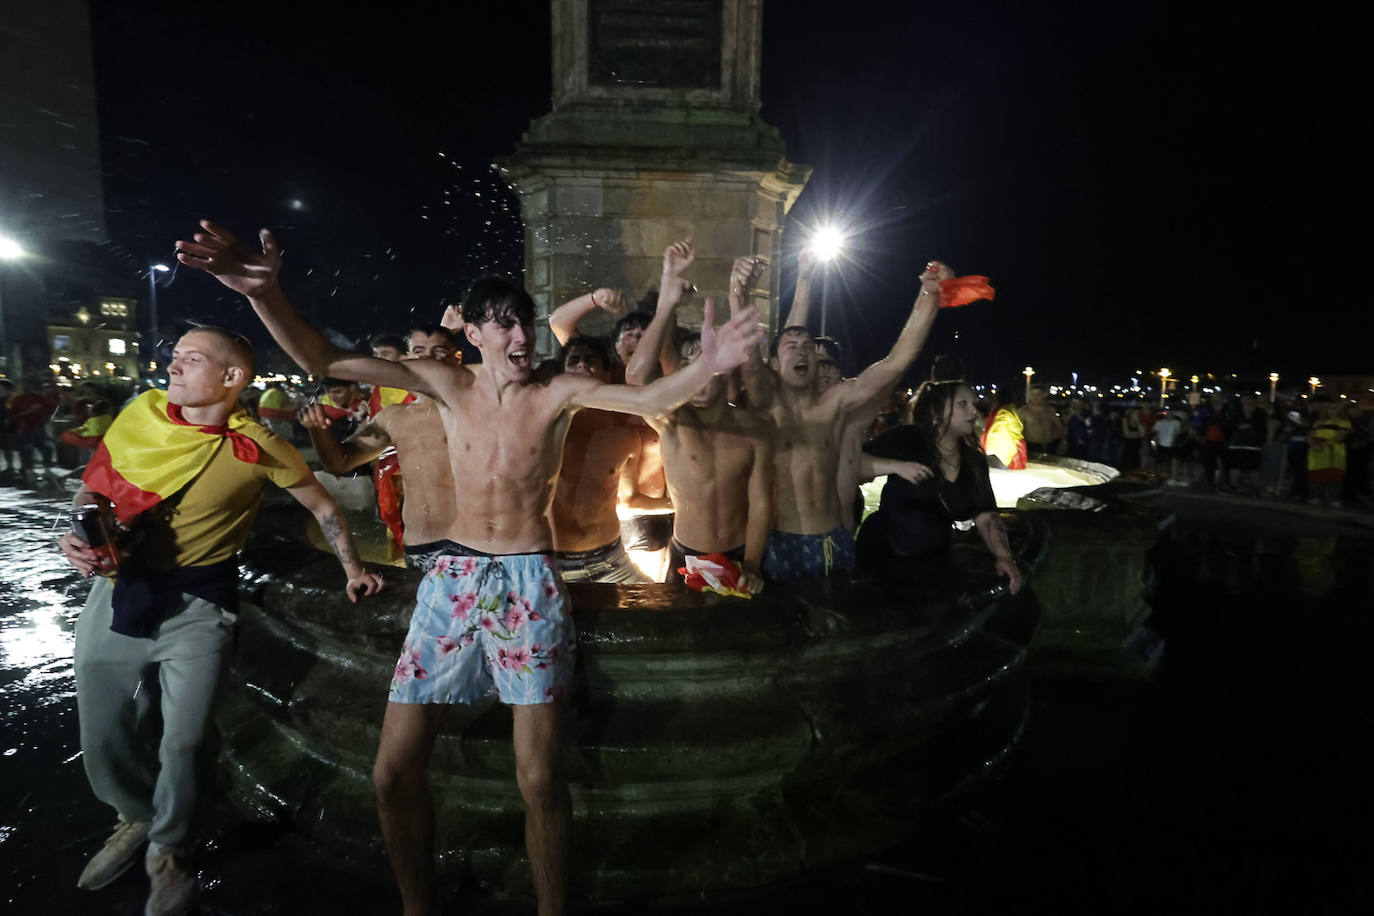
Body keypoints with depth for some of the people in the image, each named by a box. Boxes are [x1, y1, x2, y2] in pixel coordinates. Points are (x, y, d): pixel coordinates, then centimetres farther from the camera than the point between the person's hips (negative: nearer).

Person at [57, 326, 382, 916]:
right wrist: (79, 534, -9)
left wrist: (352, 568, 5)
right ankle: (138, 817, 49)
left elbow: (322, 505, 0)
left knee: (183, 744, 4)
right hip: (117, 589, 4)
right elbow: (95, 484, 10)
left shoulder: (257, 448, -14)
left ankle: (168, 853, 34)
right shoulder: (141, 414, -4)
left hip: (197, 606, -4)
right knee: (102, 739, 17)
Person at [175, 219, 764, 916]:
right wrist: (263, 292, -22)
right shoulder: (450, 385, 0)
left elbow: (649, 399, -18)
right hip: (452, 577, 3)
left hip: (530, 580, -2)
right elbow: (323, 361, -6)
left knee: (539, 779, -1)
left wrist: (707, 367, -38)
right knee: (393, 771, 7)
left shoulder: (559, 393, -4)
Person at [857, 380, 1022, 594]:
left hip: (933, 563, 5)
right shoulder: (906, 440, -10)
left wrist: (1003, 557, -19)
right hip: (882, 557, -5)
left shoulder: (975, 461, 3)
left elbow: (986, 515, -3)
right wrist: (896, 467, -27)